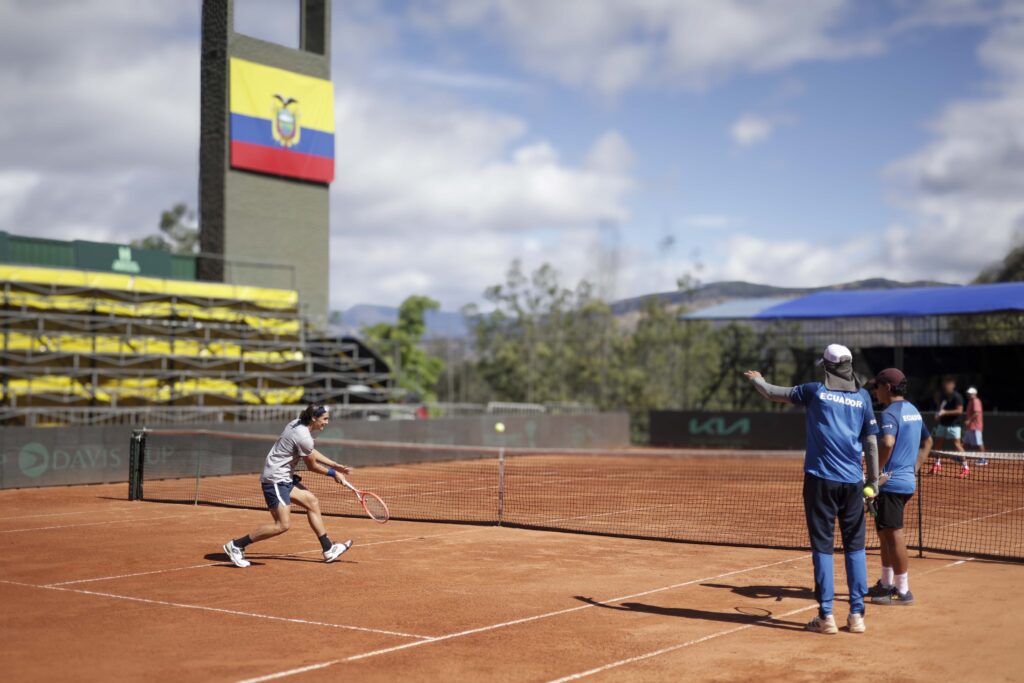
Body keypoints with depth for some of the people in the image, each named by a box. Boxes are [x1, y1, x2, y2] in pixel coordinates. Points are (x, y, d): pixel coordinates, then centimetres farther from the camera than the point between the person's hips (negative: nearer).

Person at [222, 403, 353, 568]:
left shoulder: (298, 424, 7)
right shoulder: (304, 437, -22)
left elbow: (311, 453, 22)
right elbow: (312, 466, -8)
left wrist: (335, 465, 19)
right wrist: (333, 473, 8)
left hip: (285, 478, 11)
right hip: (275, 480, -11)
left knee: (312, 502, 13)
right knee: (282, 525, -10)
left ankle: (328, 550, 19)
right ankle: (236, 545, -3)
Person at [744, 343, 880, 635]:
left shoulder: (815, 391, 1)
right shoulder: (862, 396, 6)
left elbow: (773, 393, 13)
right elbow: (871, 442, 6)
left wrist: (756, 379, 33)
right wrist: (874, 480, 13)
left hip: (820, 479, -2)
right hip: (852, 482, 2)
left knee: (822, 546, 2)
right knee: (855, 546, 8)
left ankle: (826, 616, 2)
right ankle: (857, 615, 8)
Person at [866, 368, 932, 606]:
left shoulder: (890, 413, -15)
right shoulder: (913, 411, 15)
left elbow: (887, 444, -32)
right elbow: (927, 441, 28)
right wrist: (914, 469, 23)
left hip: (891, 483, -10)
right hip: (907, 481, 10)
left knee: (894, 535, -4)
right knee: (885, 532, 20)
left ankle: (903, 591, 1)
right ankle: (886, 584, 29)